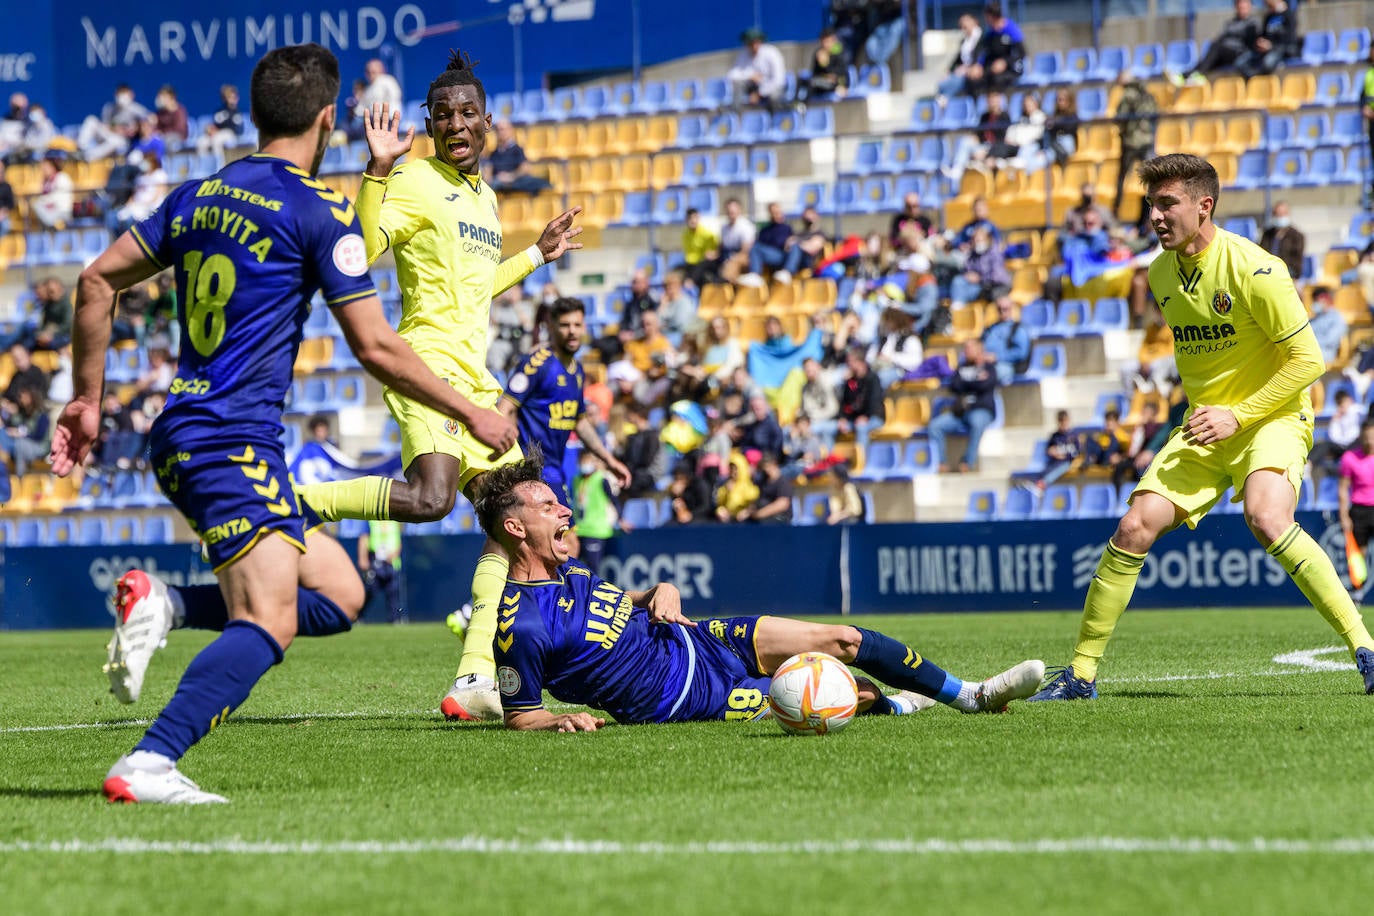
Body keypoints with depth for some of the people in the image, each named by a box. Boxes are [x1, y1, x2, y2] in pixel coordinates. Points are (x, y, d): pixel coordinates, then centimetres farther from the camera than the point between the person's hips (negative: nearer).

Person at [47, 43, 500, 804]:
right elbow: (375, 349, -7)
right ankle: (148, 766, -30)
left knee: (339, 593, 11)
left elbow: (97, 283, 15)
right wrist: (472, 414, 5)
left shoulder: (199, 195, 14)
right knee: (269, 625, -17)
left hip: (183, 437, 8)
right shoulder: (319, 213, -7)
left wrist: (87, 400, 23)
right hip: (234, 445, -8)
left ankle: (162, 604, -2)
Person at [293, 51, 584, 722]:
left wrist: (536, 256, 36)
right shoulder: (415, 181, -4)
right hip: (427, 358, -9)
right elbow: (360, 251, -19)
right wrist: (377, 171, -24)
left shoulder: (484, 196, 22)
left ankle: (476, 673, 7)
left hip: (474, 377, 9)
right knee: (430, 497, -32)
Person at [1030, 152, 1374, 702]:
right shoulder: (1160, 275, 5)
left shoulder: (1254, 270, -18)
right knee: (1135, 528, -9)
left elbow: (1308, 360, -16)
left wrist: (1237, 415, -18)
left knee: (1267, 520, -33)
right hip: (1204, 428, 6)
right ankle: (1081, 673, 2)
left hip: (1272, 416, -6)